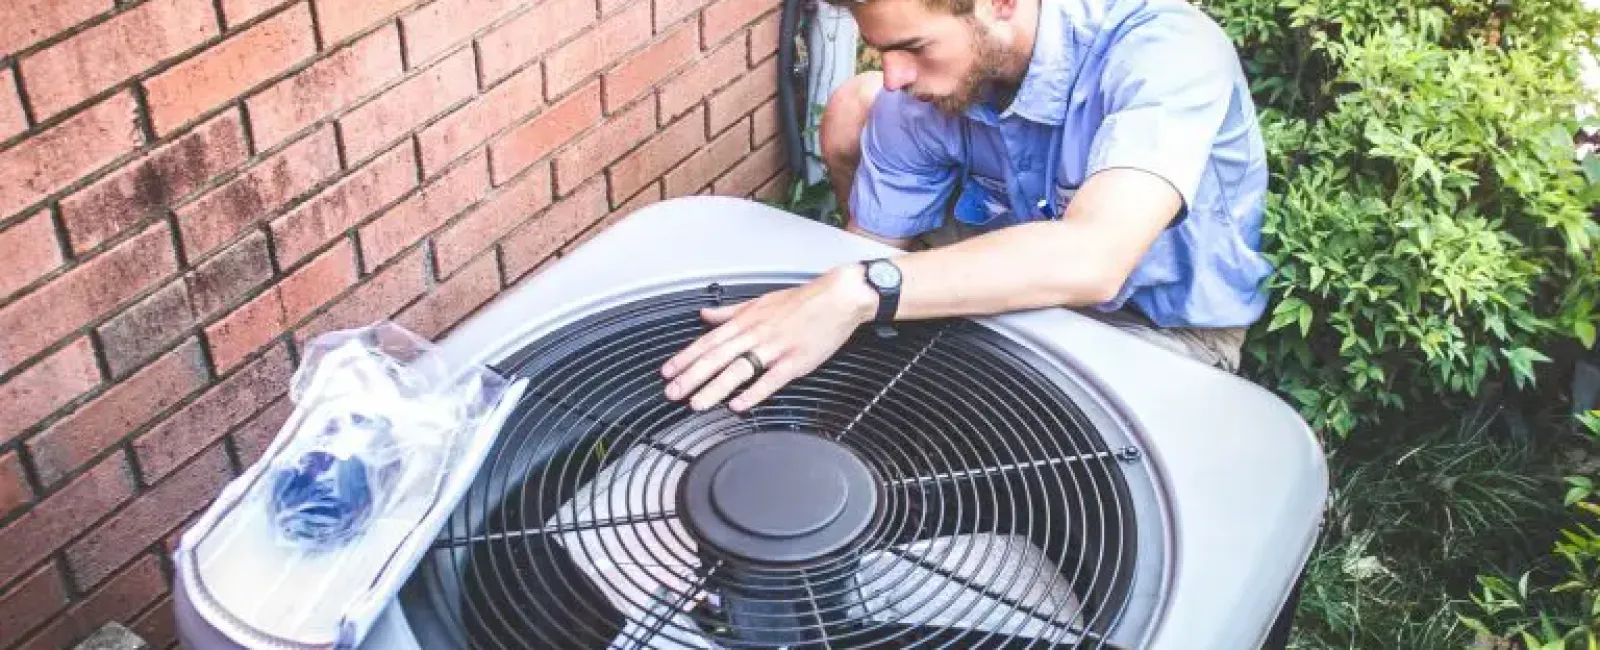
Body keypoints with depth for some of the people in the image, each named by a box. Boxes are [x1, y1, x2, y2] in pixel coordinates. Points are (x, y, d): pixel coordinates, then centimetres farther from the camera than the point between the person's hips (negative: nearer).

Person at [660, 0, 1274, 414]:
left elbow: (1091, 260, -51)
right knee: (852, 108, -2)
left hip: (1166, 324, -4)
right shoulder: (915, 93, -19)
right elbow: (873, 251, -7)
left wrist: (857, 293, -57)